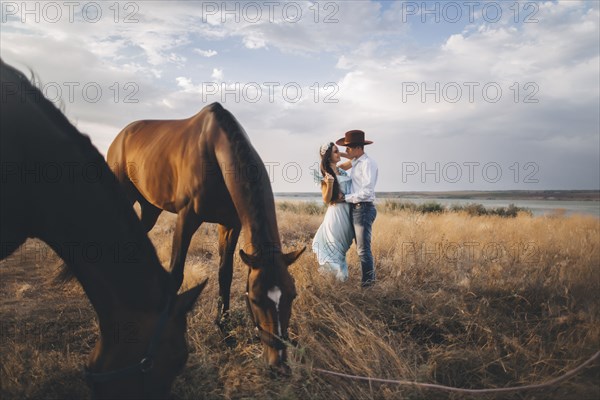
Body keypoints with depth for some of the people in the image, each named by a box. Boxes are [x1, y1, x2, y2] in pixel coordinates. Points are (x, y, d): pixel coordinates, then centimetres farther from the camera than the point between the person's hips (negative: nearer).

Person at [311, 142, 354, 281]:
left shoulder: (341, 170, 9)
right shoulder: (326, 175, -9)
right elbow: (326, 200, -9)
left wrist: (342, 154, 7)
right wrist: (329, 184, -27)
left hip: (348, 211, 7)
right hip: (337, 211, -7)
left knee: (342, 246, 15)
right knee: (336, 245, 3)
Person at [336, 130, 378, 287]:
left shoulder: (368, 163, -12)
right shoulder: (356, 163, 15)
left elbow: (367, 192, -19)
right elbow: (355, 188, 12)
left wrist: (346, 198, -13)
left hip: (364, 209, -9)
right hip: (355, 208, 10)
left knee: (363, 249, -5)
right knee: (361, 247, 15)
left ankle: (368, 282, 4)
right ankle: (369, 280, 25)